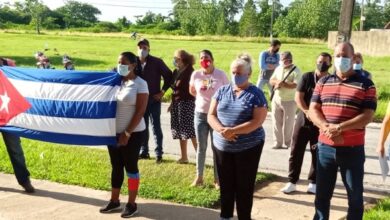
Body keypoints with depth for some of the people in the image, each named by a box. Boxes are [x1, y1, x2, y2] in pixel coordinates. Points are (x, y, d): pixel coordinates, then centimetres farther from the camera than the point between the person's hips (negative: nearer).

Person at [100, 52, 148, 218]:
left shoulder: (140, 84, -9)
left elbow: (140, 112, -14)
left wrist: (127, 133, -17)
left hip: (133, 133, -5)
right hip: (114, 132, 5)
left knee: (130, 167, 4)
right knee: (116, 167, 14)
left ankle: (132, 204, 15)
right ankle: (114, 201, 26)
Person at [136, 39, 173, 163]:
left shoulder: (157, 62, -7)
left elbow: (169, 75, -1)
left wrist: (162, 91, -5)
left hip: (154, 99, -3)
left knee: (156, 126, -2)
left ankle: (159, 154, 3)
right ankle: (144, 151, 21)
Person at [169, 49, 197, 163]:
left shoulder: (190, 71, -12)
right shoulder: (176, 72, 12)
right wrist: (172, 103, 17)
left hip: (187, 103, -8)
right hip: (177, 103, 8)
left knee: (190, 130, -9)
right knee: (181, 130, 10)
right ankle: (184, 157, 18)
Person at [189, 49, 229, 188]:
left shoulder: (220, 74, -10)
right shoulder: (196, 74, -3)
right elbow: (192, 91, 14)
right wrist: (202, 97, 9)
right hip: (200, 114, 2)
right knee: (201, 147, 11)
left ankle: (217, 179, 19)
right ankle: (199, 177, 24)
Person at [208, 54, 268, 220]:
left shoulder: (256, 94, -7)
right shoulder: (222, 91, 5)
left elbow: (257, 121, -16)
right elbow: (211, 115, 2)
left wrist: (233, 131, -24)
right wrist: (221, 130, -18)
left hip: (248, 148, -4)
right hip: (222, 147, 4)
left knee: (244, 187, 6)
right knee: (226, 185, 15)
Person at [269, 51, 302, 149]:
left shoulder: (296, 71, -10)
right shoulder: (278, 68, 10)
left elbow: (296, 85, -21)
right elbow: (271, 81, 11)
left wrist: (282, 84, -22)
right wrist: (277, 82, -11)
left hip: (289, 101, -6)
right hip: (276, 100, 6)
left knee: (288, 124, 2)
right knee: (276, 122, 8)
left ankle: (287, 144, 13)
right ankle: (277, 142, 16)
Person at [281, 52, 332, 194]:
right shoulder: (307, 77, 0)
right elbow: (298, 97, -6)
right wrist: (307, 112, -22)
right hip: (303, 119, 0)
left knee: (317, 154, 7)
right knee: (296, 151, 2)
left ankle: (313, 183, 21)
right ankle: (291, 182, 12)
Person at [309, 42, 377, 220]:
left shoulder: (366, 84, -3)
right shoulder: (323, 82, 8)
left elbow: (368, 116, -11)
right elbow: (313, 109, 2)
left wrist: (339, 128, -21)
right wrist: (327, 128, -17)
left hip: (352, 149, -3)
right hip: (325, 147, 3)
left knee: (355, 196, 9)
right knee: (322, 194, 13)